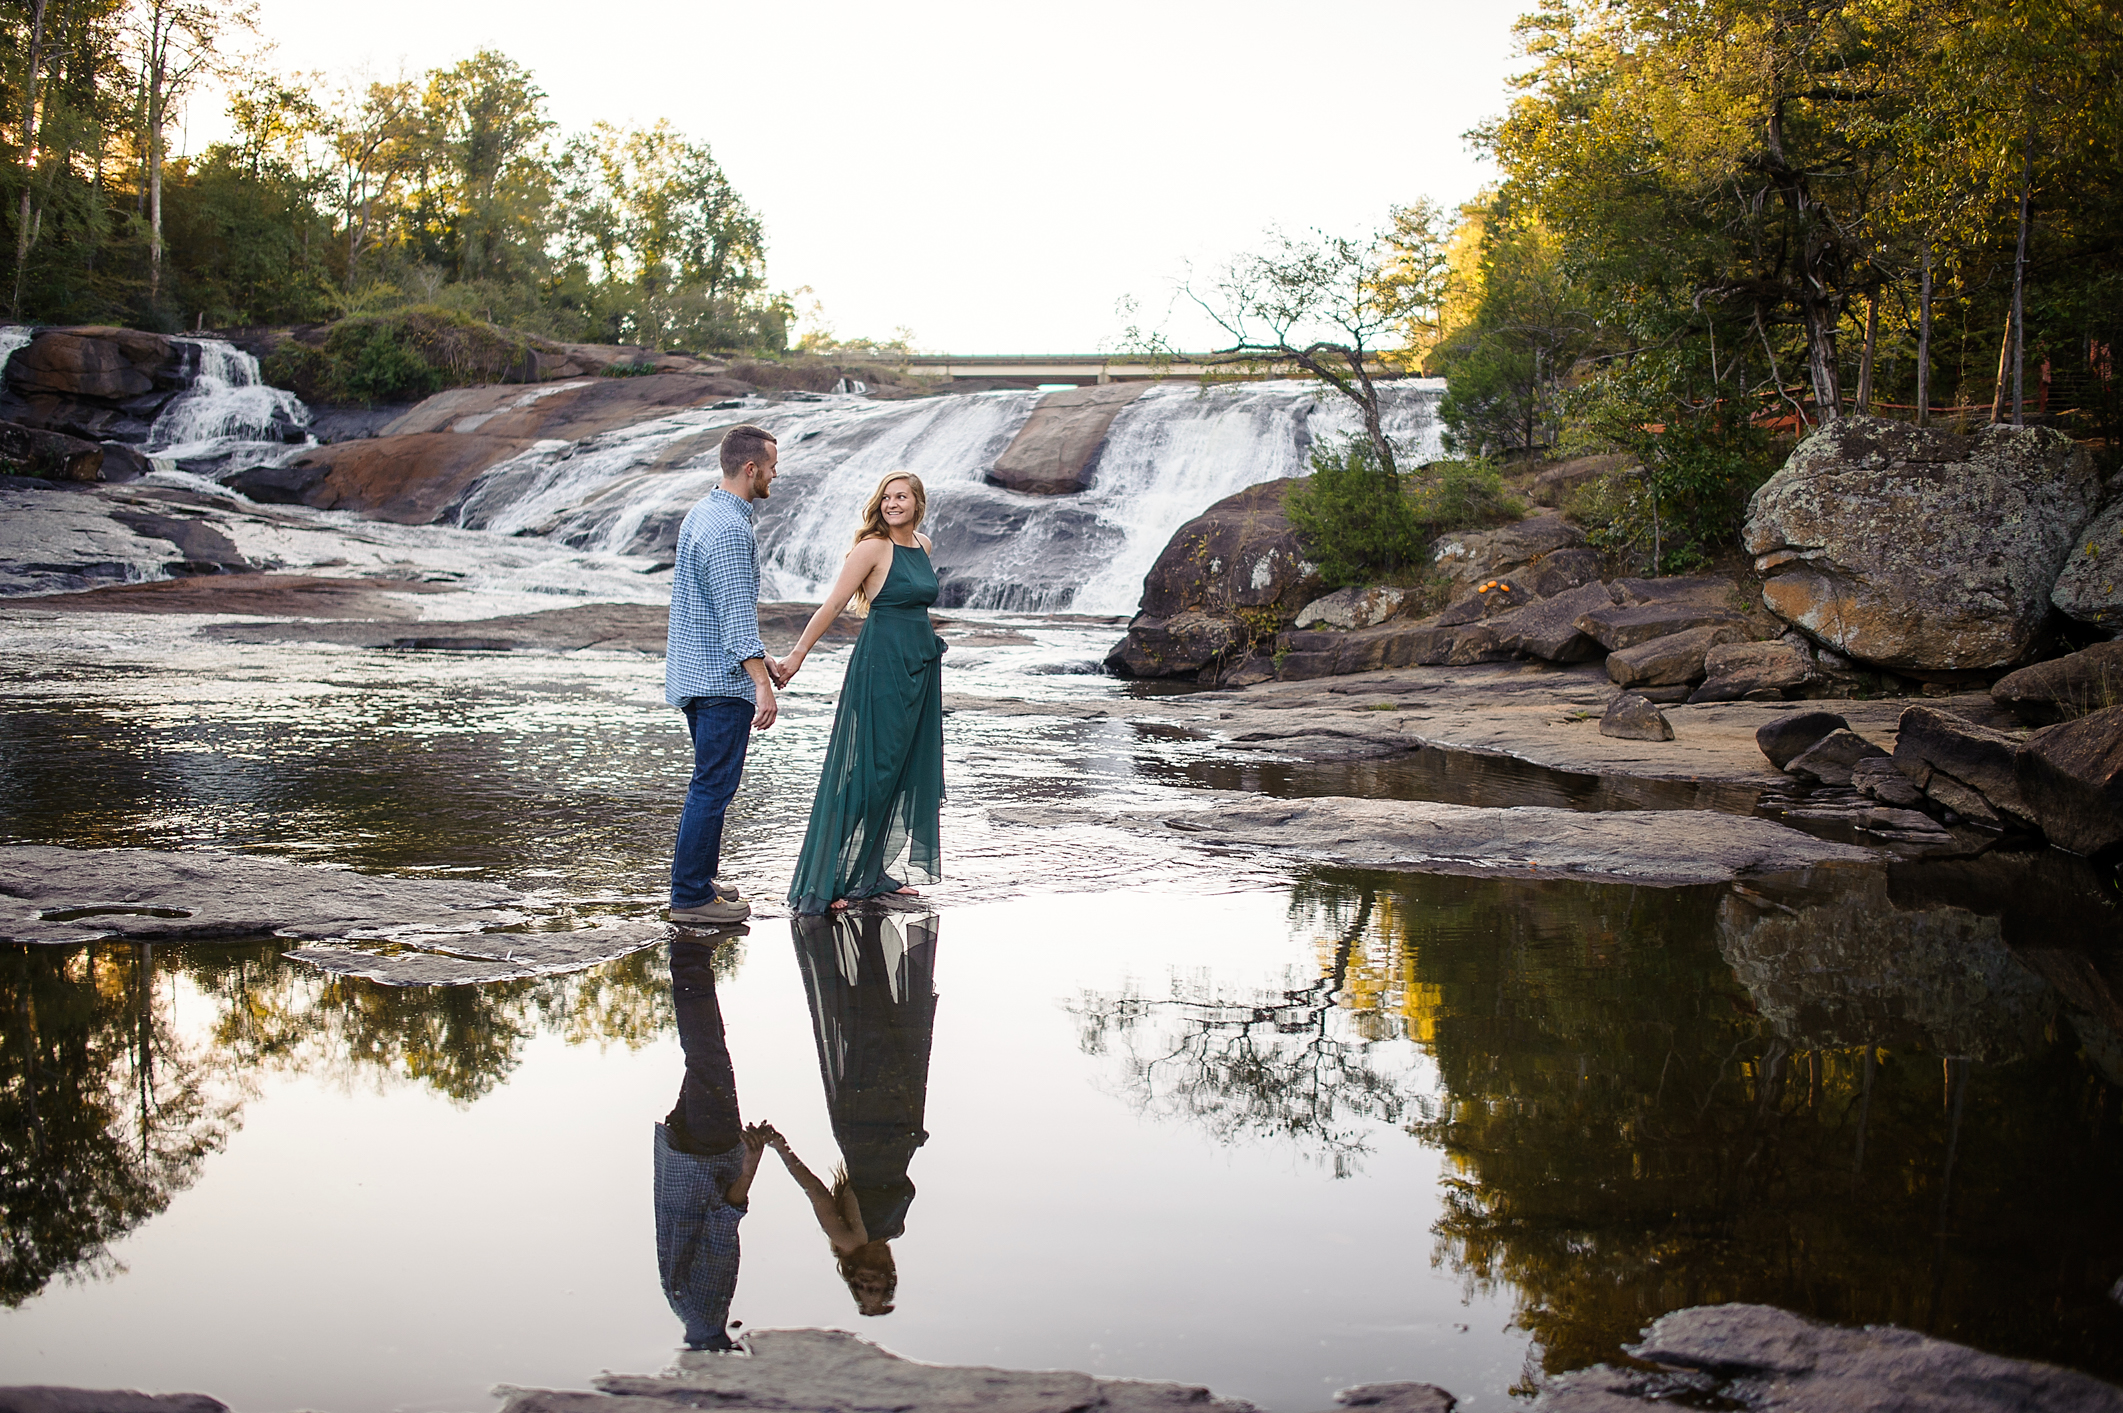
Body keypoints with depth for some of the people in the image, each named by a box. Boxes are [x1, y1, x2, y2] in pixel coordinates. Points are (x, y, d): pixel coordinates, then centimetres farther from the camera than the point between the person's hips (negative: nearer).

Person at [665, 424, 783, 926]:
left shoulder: (703, 513, 14)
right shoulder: (728, 529, -19)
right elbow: (737, 612, -23)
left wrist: (760, 656, 23)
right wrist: (762, 685, -24)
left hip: (696, 672, 11)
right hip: (721, 678, -11)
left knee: (711, 782, 18)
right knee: (714, 785, -6)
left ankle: (700, 878, 25)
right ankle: (691, 896, -2)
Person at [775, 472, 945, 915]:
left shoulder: (922, 545, 11)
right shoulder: (874, 547, -10)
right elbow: (833, 604, -12)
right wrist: (797, 655, -14)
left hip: (921, 666, 8)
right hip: (881, 663, -8)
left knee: (906, 771, 9)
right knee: (868, 771, -8)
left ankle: (877, 872, 17)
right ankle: (832, 878, -3)